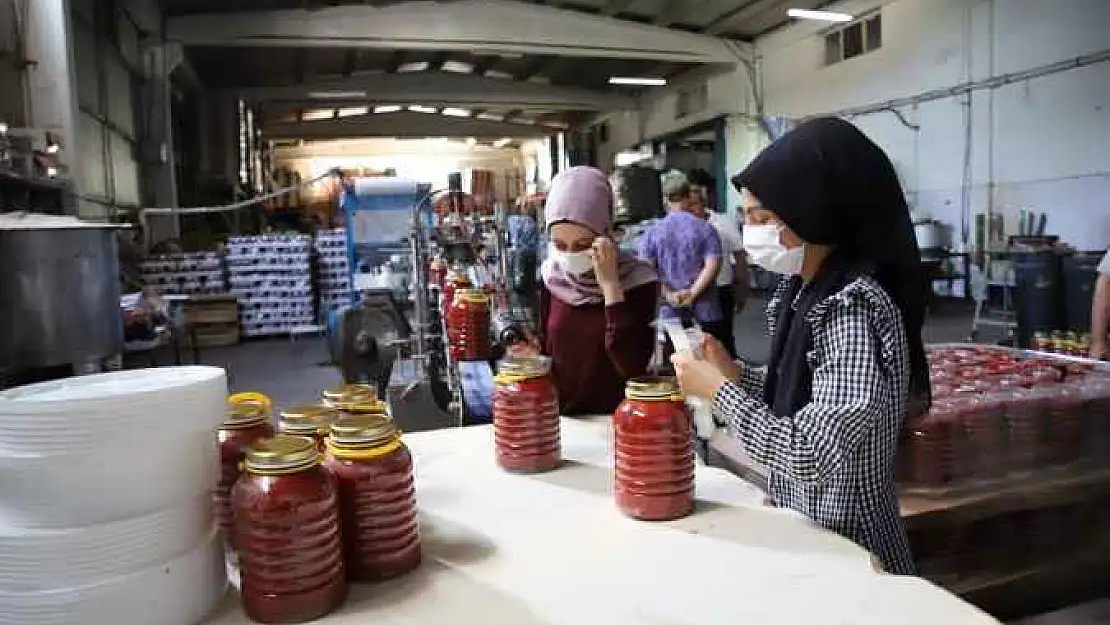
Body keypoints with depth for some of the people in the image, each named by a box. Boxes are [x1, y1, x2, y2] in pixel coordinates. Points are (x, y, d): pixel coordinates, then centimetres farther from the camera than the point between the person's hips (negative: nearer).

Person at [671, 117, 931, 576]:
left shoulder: (855, 310, -26)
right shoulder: (804, 291, 1)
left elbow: (810, 456, -30)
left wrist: (718, 390, -20)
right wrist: (733, 374, -5)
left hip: (847, 548, -7)